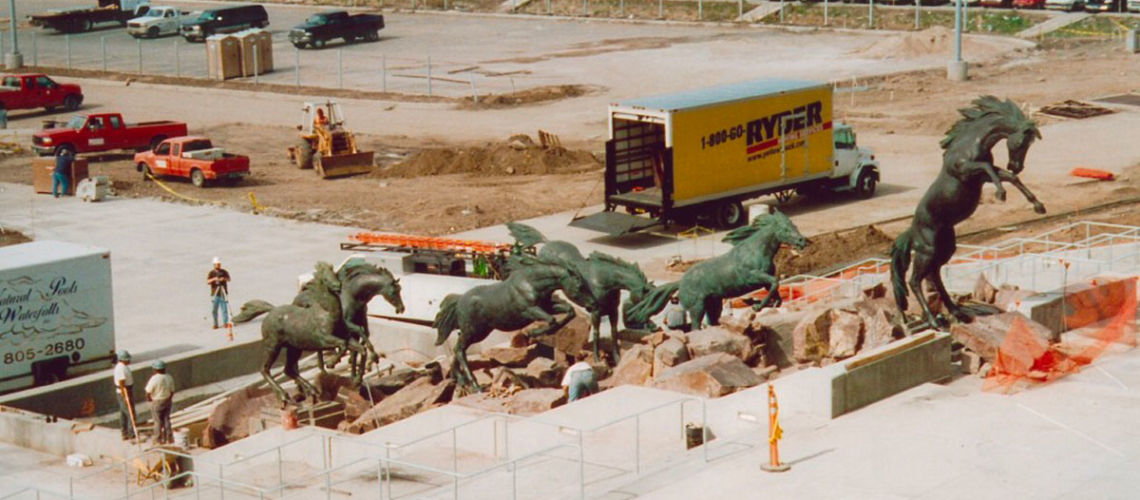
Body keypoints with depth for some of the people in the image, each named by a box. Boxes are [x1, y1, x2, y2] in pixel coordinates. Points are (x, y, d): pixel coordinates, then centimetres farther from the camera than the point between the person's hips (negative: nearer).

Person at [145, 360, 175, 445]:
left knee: (158, 421, 7)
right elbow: (172, 391, 1)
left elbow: (148, 392, -18)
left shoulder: (154, 379, -23)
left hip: (156, 402, -5)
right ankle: (169, 438, 21)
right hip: (167, 401, 5)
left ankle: (158, 439, 17)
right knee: (166, 420, 16)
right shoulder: (169, 378, -6)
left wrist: (149, 399, 2)